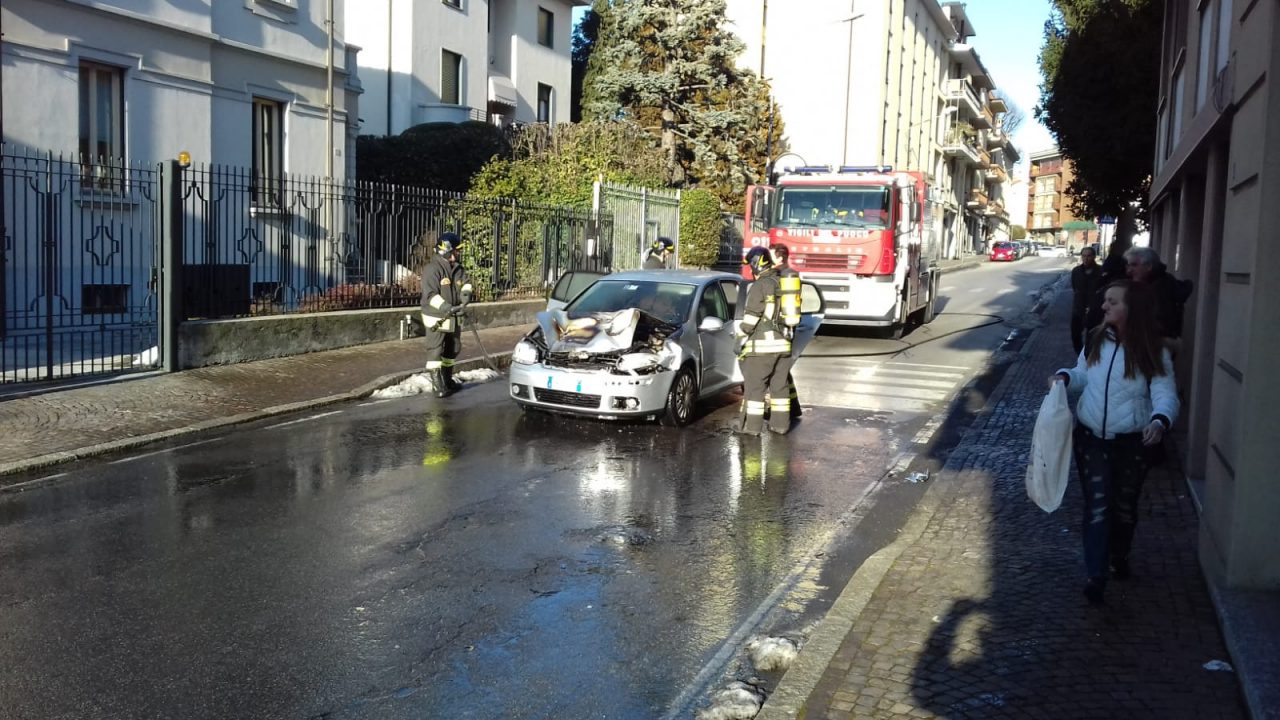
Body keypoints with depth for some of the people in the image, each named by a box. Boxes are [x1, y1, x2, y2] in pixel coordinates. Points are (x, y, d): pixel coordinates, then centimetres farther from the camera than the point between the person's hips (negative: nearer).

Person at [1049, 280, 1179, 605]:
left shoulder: (1154, 352, -12)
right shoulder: (1095, 340, 0)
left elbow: (1165, 394, -17)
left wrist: (1159, 420, -37)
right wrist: (1065, 376, -8)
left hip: (1131, 442, -2)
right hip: (1091, 437, 2)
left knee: (1124, 506, 16)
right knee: (1097, 507, -2)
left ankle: (1119, 556, 42)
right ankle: (1095, 576, -1)